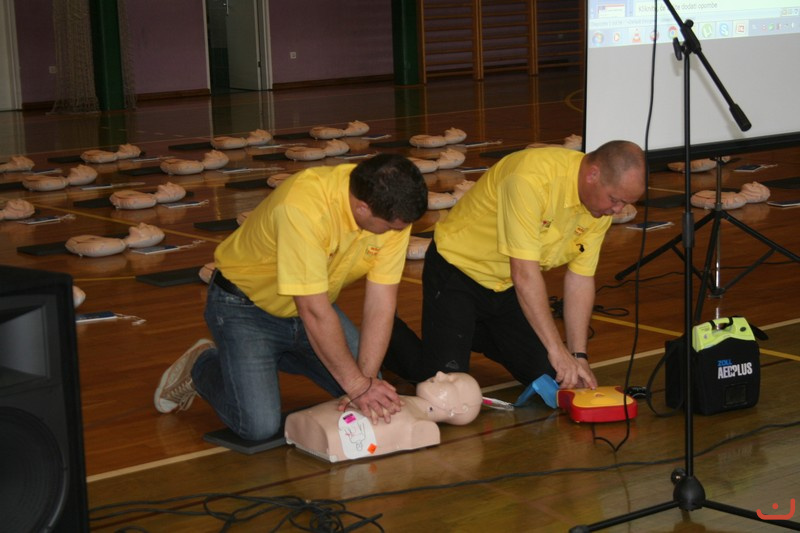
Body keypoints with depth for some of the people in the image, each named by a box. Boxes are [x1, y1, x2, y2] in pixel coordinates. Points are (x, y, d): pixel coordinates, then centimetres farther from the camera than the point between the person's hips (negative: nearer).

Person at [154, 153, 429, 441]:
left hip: (312, 300, 6)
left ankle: (276, 358, 20)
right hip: (245, 306, -6)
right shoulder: (302, 208, -38)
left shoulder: (394, 211, -19)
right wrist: (358, 385, -31)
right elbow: (314, 312, -36)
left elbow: (381, 303, -16)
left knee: (375, 402, -1)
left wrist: (367, 379, -25)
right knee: (259, 425, -20)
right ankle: (201, 366, 10)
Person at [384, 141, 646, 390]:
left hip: (508, 287, 7)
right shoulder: (531, 178, -35)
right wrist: (557, 349, -35)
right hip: (457, 269, -7)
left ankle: (473, 333, 25)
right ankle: (386, 331, 13)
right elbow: (524, 273, -36)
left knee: (547, 374, 1)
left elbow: (580, 278, -5)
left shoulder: (603, 203, -10)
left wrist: (578, 356, -12)